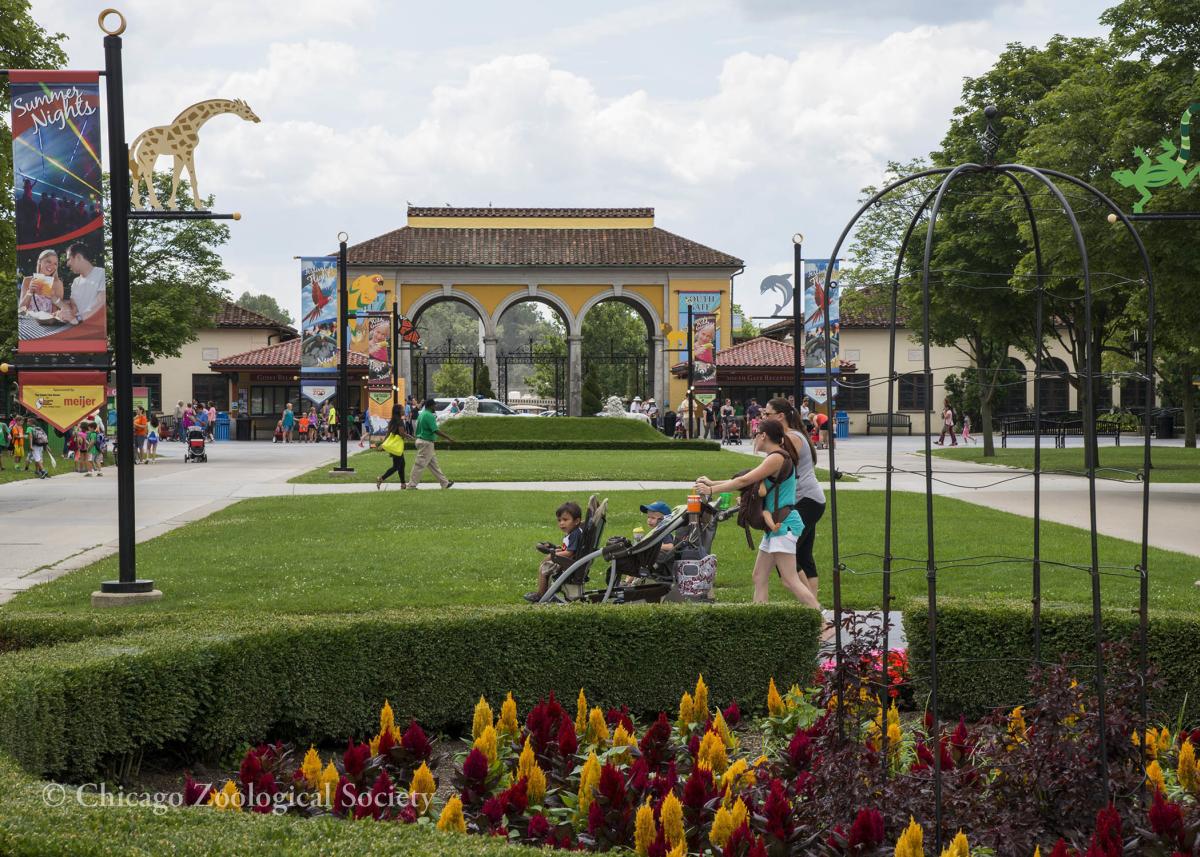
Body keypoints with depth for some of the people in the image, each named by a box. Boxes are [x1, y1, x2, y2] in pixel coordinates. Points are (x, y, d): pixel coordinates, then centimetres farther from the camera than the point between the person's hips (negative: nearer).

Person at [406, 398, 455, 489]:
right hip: (426, 443, -10)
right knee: (420, 464, -4)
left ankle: (444, 483, 18)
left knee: (433, 464, 12)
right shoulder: (429, 416, -18)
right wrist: (449, 438, -20)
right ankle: (412, 485, 0)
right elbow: (436, 430, -24)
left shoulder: (422, 414, 13)